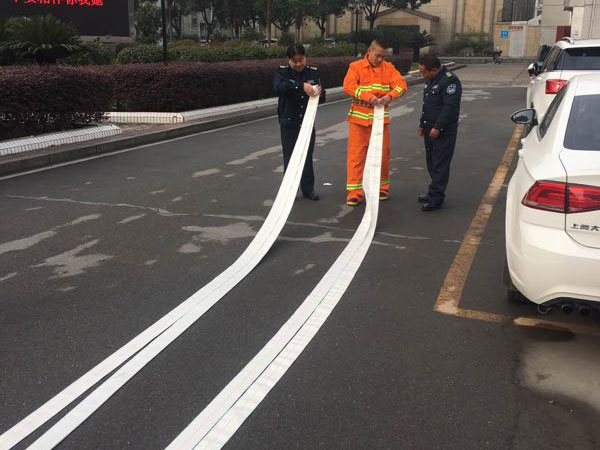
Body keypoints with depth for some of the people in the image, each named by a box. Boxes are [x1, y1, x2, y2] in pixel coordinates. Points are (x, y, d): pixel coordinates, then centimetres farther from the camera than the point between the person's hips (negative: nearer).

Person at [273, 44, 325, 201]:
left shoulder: (313, 73, 3)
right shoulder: (282, 72, -5)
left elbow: (322, 99, 5)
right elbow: (279, 86, -29)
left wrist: (320, 92, -20)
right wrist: (301, 86, -40)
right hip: (289, 122, -2)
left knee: (307, 156, 10)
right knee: (289, 157, 4)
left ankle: (308, 189, 22)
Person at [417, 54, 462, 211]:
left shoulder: (449, 80, -16)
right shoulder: (430, 81, 16)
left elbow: (450, 107, -22)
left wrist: (438, 128, -24)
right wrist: (422, 124, 22)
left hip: (443, 132, -10)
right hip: (430, 129, 10)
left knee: (440, 165, -6)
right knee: (431, 163, 14)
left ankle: (435, 199, -4)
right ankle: (434, 193, 25)